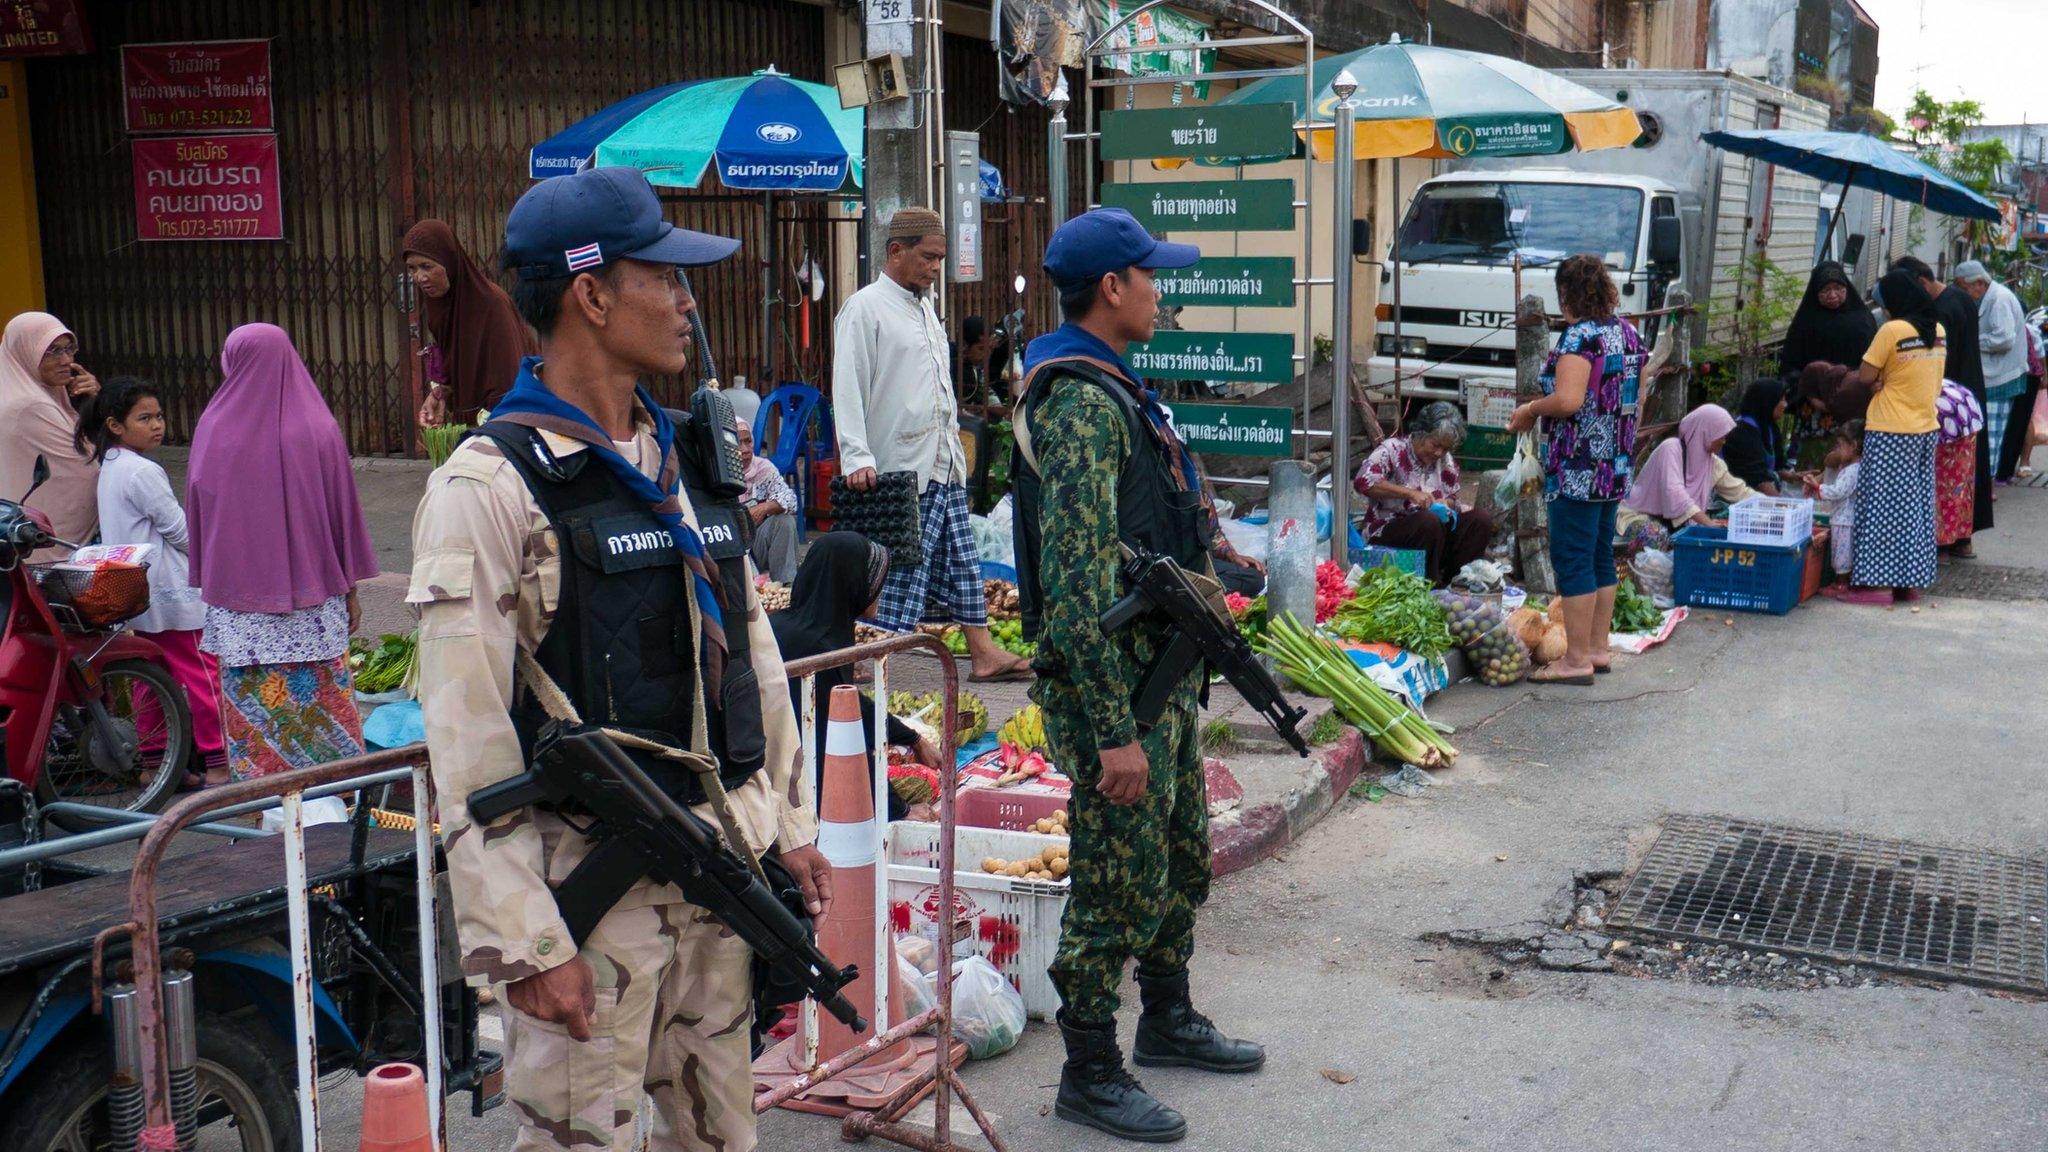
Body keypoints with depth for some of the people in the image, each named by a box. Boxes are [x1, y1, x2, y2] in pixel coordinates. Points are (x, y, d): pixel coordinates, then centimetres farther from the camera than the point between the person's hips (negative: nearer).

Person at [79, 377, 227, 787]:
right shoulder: (143, 472, -18)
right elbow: (181, 531, -15)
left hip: (138, 595, 9)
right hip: (172, 593, -9)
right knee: (202, 674, -2)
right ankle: (217, 762, 2)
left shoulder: (109, 467, 11)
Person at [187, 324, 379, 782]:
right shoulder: (319, 430, -5)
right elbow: (344, 515, -1)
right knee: (324, 711, 8)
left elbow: (198, 519, 3)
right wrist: (350, 591, 8)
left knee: (251, 713, 7)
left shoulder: (213, 430, -4)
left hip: (238, 610, 0)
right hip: (313, 602, 0)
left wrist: (209, 584, 14)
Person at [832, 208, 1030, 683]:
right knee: (904, 570, -8)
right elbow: (848, 390, -17)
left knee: (960, 561, 12)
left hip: (945, 464, 9)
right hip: (902, 469, -9)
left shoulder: (924, 306, 18)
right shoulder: (864, 309, -9)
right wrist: (857, 458, -25)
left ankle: (983, 652, 17)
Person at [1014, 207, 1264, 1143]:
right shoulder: (1081, 405, -21)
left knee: (1182, 859, 22)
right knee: (1119, 885, 1)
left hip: (1162, 674, 10)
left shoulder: (1113, 389, 14)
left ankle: (1168, 1018, 40)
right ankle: (1089, 1075, 15)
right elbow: (1078, 584, -26)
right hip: (1114, 684, -10)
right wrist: (1113, 730, -26)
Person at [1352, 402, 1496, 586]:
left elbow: (1453, 499, 17)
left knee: (1481, 519, -10)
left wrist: (1445, 505, -9)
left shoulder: (1446, 461, 9)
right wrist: (1410, 493, -30)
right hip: (1387, 530, -6)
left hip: (1437, 530, 7)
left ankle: (1448, 581, -11)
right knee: (1429, 521, -35)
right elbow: (1363, 481, -27)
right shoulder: (1392, 449, -11)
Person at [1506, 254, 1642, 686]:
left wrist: (1530, 410, -10)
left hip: (1578, 468, -9)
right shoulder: (1628, 332, 12)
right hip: (1616, 465, 9)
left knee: (1572, 559, -4)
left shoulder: (1580, 336, -16)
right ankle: (1598, 649, 23)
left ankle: (1577, 659, -2)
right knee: (1601, 556, 15)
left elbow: (1567, 400, -27)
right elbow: (1635, 398, 19)